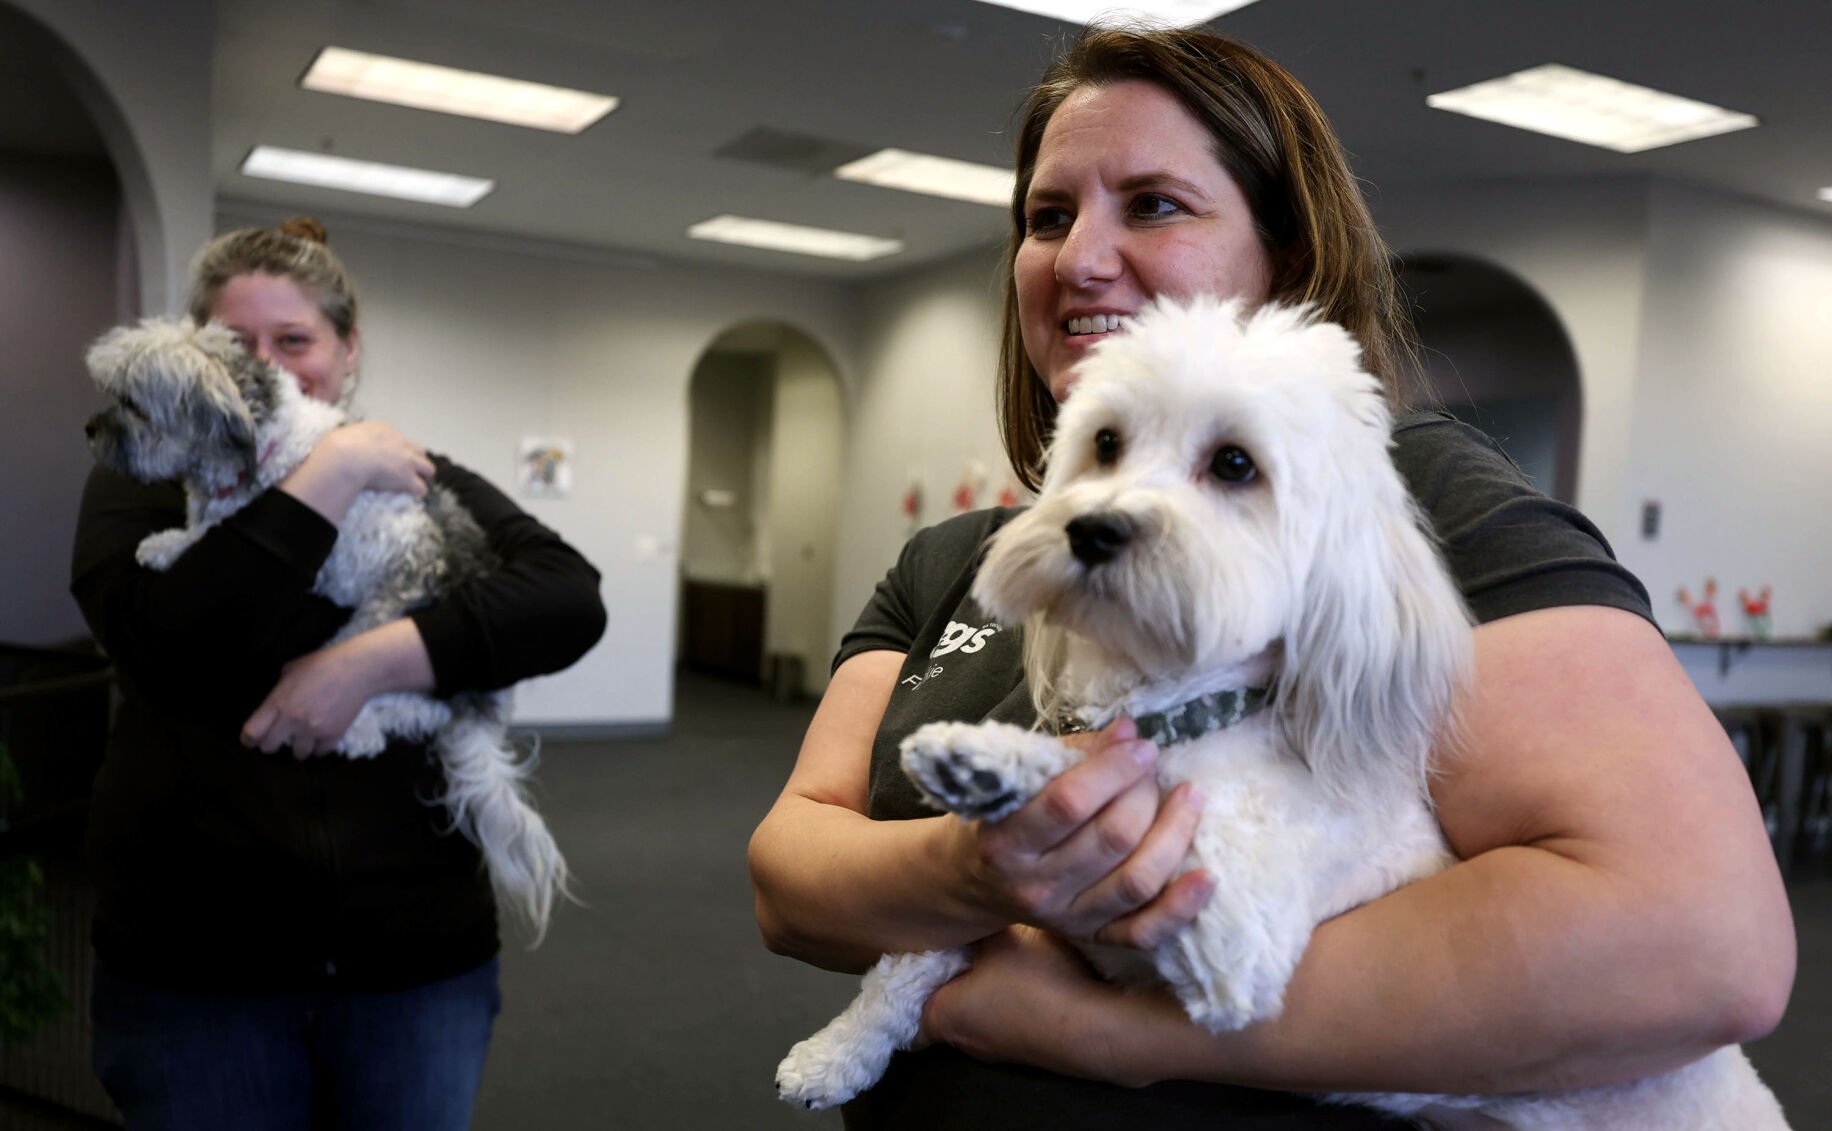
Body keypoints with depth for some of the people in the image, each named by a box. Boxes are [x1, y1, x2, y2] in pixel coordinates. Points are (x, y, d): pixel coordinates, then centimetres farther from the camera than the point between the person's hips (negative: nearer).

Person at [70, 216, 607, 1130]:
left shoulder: (421, 484, 5)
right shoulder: (142, 488, 3)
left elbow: (571, 599, -11)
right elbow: (165, 649, -17)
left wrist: (376, 660, -22)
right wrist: (331, 475, -18)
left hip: (421, 953, 1)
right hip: (194, 968, -1)